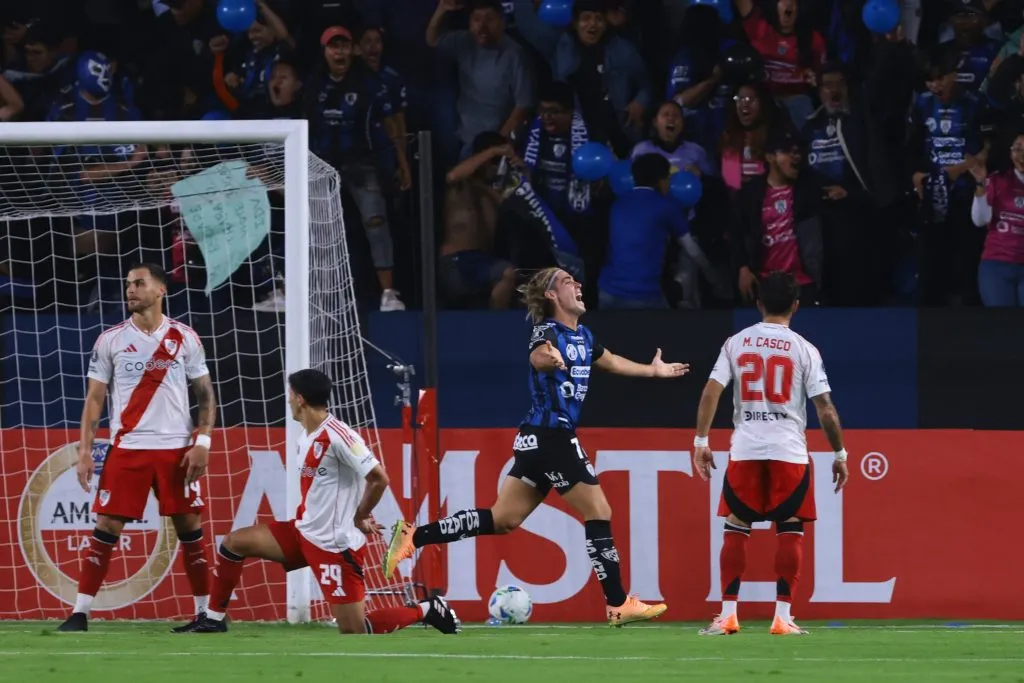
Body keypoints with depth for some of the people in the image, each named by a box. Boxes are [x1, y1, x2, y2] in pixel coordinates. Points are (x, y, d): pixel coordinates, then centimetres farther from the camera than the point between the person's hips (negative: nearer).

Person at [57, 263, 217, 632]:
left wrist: (202, 442, -5)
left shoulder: (185, 338, 4)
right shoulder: (110, 340, 4)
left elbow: (205, 394, 7)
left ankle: (206, 612, 12)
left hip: (177, 448, 0)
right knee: (106, 528, -5)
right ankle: (80, 614, -4)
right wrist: (84, 449, -3)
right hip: (127, 448, 0)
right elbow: (94, 398, 6)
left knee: (190, 528, 2)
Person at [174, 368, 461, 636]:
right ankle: (214, 620, 17)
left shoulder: (336, 435, -21)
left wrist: (360, 517, -10)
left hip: (335, 545, -9)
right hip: (305, 533, 9)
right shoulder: (308, 440, 8)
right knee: (234, 543, 6)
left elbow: (379, 478, -22)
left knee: (353, 631, -8)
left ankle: (427, 610, 10)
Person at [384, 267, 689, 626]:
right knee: (599, 513, -5)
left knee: (502, 519, 7)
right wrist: (547, 356, -61)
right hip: (549, 438, -9)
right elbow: (537, 356, -37)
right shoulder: (548, 330, -12)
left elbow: (610, 361, 36)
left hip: (539, 441, 9)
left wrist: (654, 370, 46)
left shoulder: (582, 336, 15)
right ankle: (619, 604, 1)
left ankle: (412, 536, 7)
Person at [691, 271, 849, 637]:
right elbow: (825, 408, -2)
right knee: (790, 530, 4)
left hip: (744, 451, 2)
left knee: (736, 529, 8)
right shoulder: (804, 350, 0)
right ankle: (783, 617, -1)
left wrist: (701, 441, 6)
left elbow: (711, 393, -1)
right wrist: (840, 453, 7)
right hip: (789, 451, -2)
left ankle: (727, 614, 4)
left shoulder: (736, 343, 5)